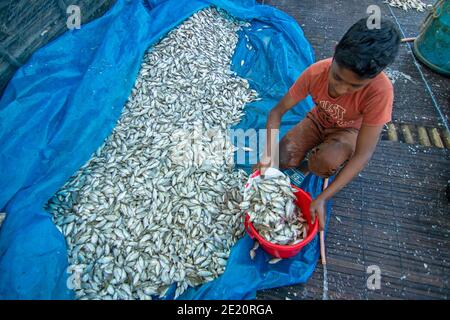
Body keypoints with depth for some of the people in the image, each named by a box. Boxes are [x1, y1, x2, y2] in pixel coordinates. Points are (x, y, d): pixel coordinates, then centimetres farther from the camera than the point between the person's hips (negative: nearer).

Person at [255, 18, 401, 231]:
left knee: (323, 165, -32)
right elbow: (277, 112, -22)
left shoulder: (380, 91, -35)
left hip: (348, 131, -1)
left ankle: (310, 163, 4)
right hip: (318, 120, 2)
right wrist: (269, 155, -36)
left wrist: (323, 198, -38)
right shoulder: (316, 72, -30)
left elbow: (363, 154, -32)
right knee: (283, 160, -21)